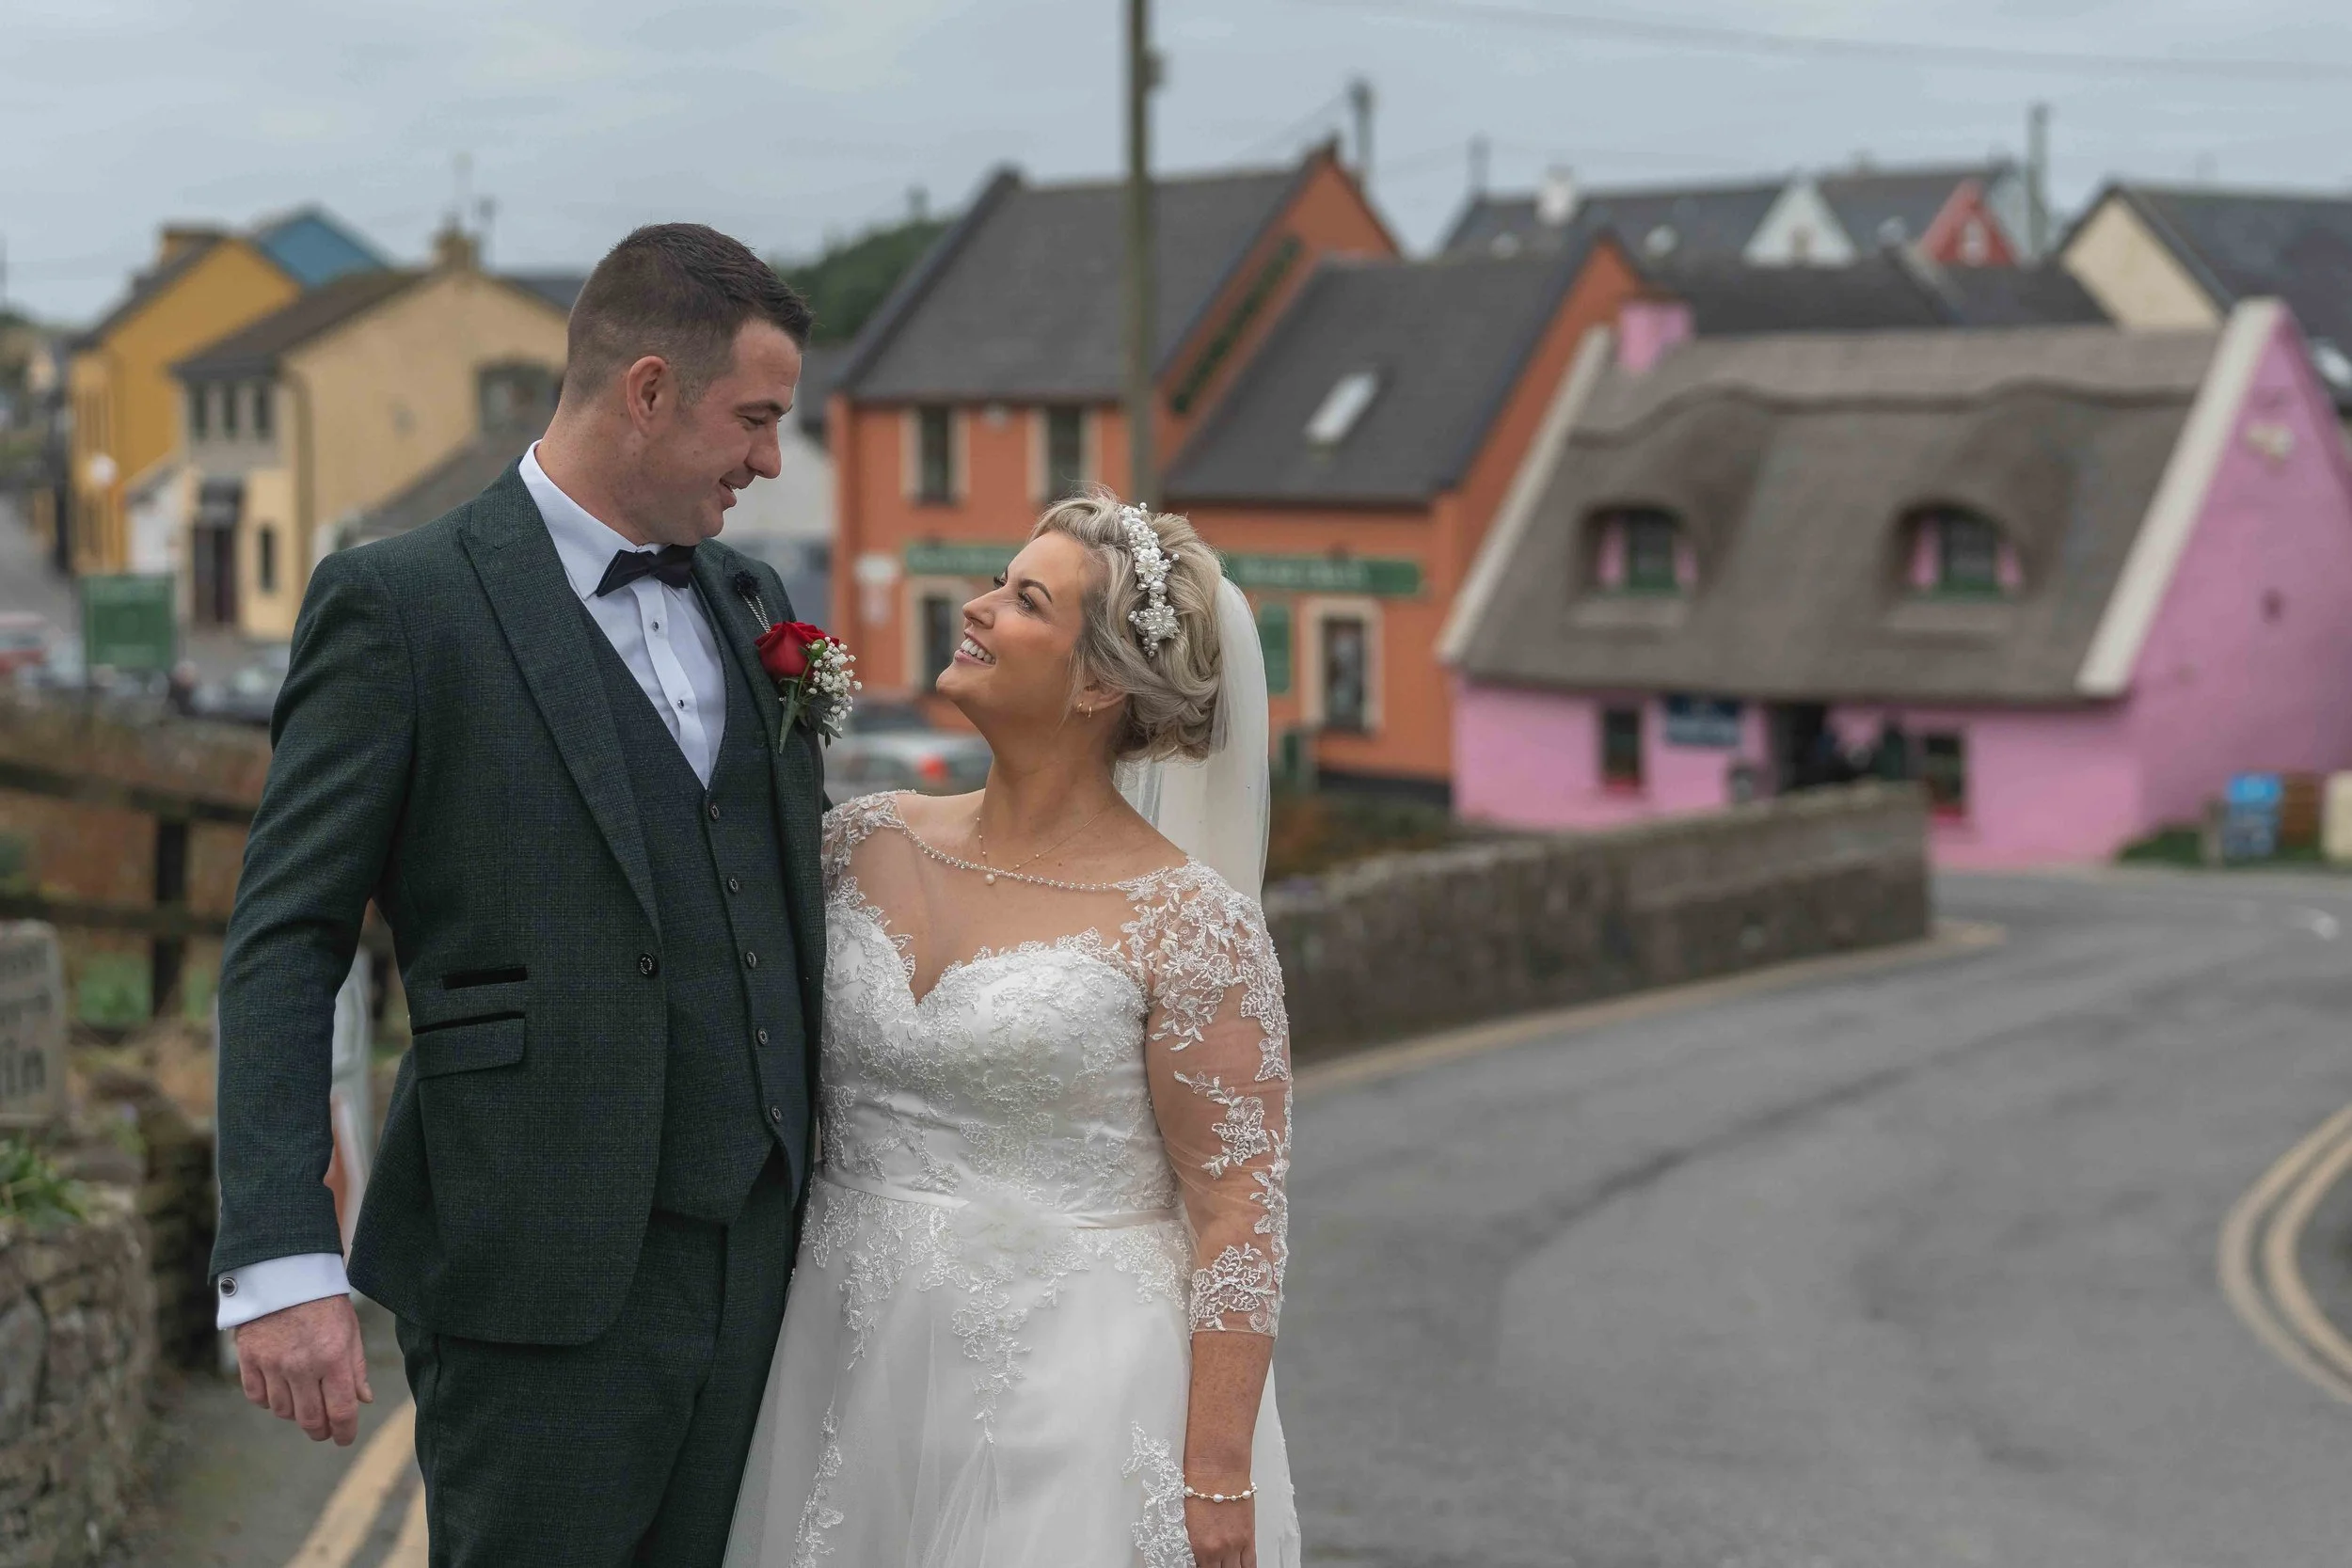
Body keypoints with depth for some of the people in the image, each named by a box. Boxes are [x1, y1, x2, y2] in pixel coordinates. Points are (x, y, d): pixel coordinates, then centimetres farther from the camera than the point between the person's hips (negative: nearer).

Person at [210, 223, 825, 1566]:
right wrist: (281, 1264, -18)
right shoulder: (402, 604, -6)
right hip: (538, 1288, -6)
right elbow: (285, 945, -10)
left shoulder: (750, 602, 14)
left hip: (755, 1261, 6)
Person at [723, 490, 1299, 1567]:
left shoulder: (1188, 923, -11)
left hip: (1071, 1403, -5)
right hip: (851, 1385, 5)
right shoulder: (866, 846, 3)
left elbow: (1238, 1213, -11)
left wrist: (1218, 1480, -16)